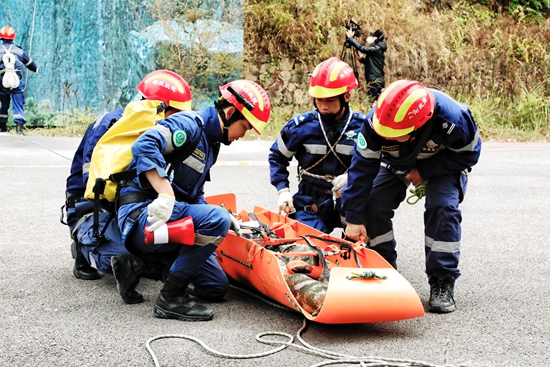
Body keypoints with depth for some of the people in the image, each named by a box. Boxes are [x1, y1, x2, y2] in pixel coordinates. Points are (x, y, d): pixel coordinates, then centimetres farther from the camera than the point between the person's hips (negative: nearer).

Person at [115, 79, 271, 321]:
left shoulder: (210, 143, 19)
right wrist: (166, 195, -36)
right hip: (142, 215, -10)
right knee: (217, 220, -30)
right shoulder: (191, 124, -11)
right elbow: (144, 146, -29)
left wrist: (225, 220, 11)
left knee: (217, 287, 7)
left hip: (172, 217, 10)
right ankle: (171, 299, -20)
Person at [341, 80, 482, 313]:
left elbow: (468, 154, -20)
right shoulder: (376, 121, -34)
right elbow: (363, 167, -27)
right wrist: (354, 219, -27)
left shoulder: (452, 120, -40)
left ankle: (442, 283, -16)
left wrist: (425, 171, -26)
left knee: (442, 207, -26)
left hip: (445, 162, -2)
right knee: (373, 205, -15)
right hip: (397, 163, 3)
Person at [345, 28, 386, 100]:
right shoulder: (376, 49, 17)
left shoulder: (377, 49, -13)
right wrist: (360, 59, 8)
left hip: (376, 80, -10)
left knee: (375, 100, -10)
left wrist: (350, 37, -14)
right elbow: (368, 62, 25)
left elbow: (362, 48, -21)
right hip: (376, 80, 10)